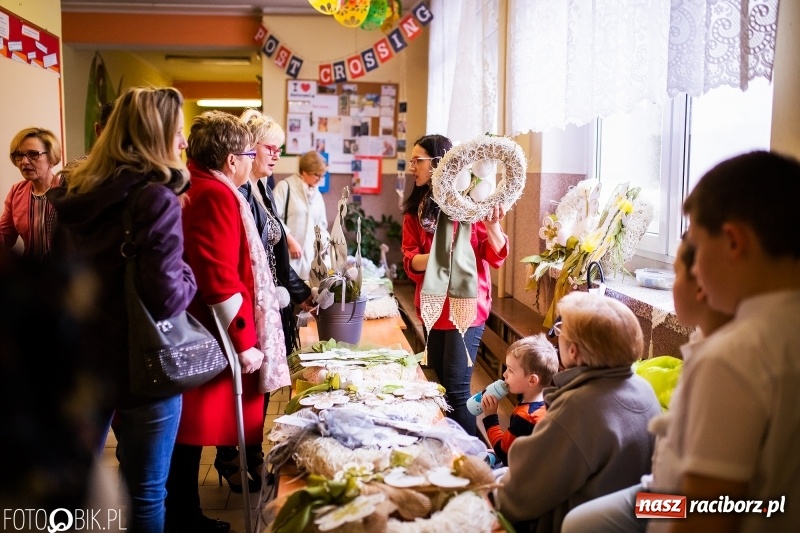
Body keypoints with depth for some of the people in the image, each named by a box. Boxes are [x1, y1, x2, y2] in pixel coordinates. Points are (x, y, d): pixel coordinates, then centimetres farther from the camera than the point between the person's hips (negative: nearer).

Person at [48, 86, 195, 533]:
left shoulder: (70, 195, 5)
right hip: (140, 367, -7)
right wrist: (188, 276, -5)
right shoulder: (156, 200, -17)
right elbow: (166, 298, -23)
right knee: (146, 494, 8)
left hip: (77, 360, 7)